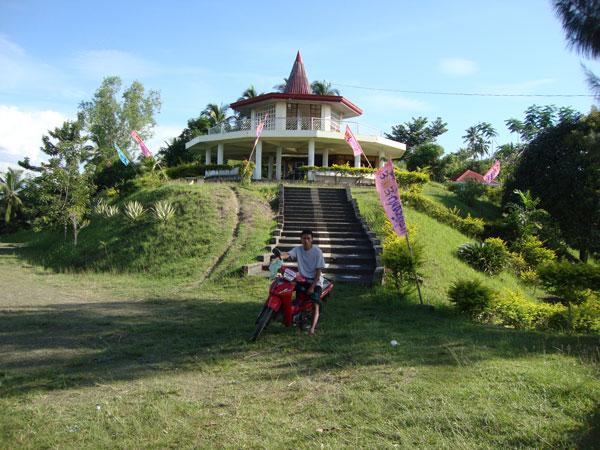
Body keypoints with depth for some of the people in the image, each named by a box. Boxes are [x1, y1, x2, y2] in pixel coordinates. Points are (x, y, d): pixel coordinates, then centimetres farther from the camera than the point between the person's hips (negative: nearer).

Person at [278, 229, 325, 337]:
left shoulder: (317, 251, -9)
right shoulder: (298, 249, 1)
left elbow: (318, 271, -10)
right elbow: (288, 254, -21)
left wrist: (312, 287, -18)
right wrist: (281, 256, -47)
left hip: (315, 281, -4)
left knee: (315, 305, -22)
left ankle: (312, 328, -34)